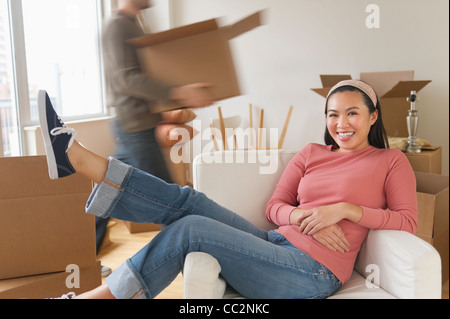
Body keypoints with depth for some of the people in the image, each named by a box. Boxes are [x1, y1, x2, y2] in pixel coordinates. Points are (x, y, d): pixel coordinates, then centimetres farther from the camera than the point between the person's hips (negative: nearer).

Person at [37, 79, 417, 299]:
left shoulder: (391, 162, 6)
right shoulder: (311, 154, 16)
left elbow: (408, 221, -2)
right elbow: (275, 206, 12)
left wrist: (345, 209, -13)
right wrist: (307, 218, -10)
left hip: (312, 273, -5)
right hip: (278, 244, 5)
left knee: (190, 229, -20)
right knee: (188, 201, -14)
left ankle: (101, 294, -8)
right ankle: (75, 157, -15)